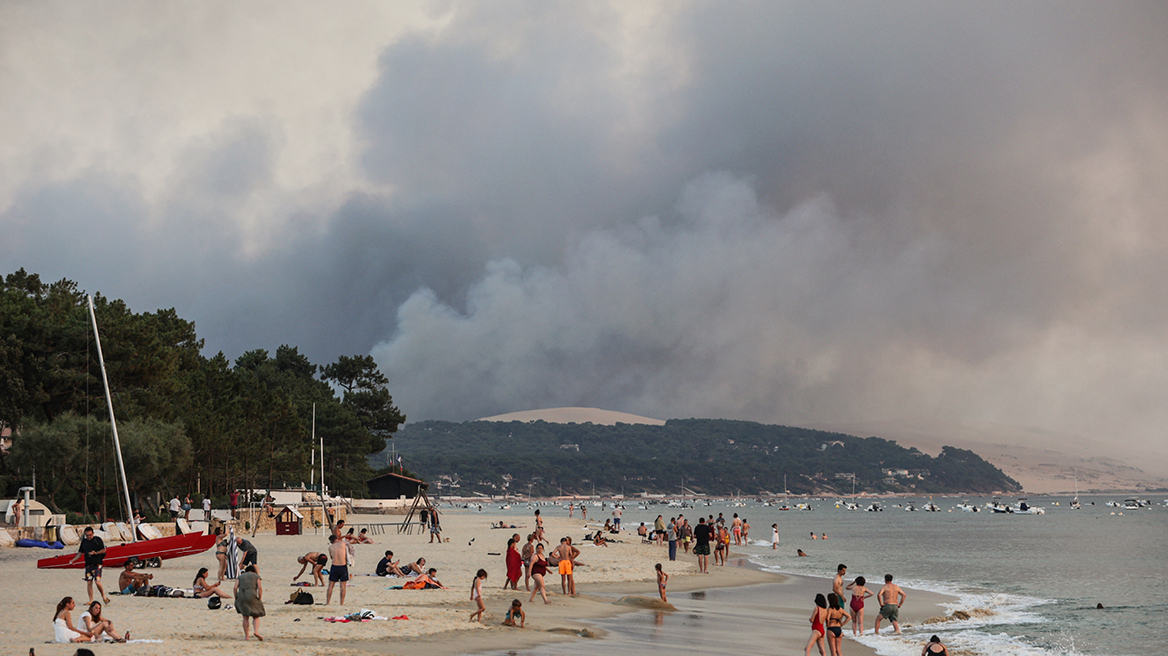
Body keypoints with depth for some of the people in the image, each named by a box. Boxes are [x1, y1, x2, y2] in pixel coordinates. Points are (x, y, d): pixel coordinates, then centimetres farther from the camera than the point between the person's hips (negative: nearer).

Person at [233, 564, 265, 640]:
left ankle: (246, 636, 9)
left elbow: (235, 588, 6)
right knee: (256, 617, 8)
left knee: (245, 617, 14)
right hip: (252, 596, -2)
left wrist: (236, 599, 11)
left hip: (241, 595, 2)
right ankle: (256, 631, -16)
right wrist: (260, 600, 5)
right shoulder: (256, 576, 17)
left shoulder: (240, 576, 21)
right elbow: (260, 588, 1)